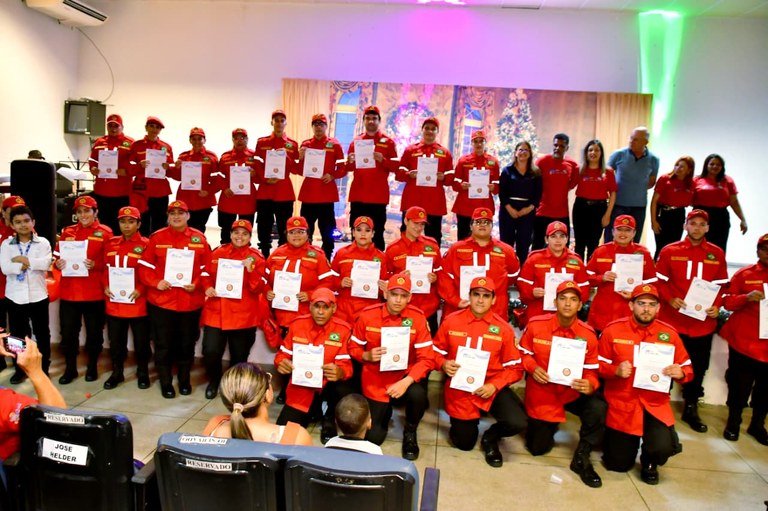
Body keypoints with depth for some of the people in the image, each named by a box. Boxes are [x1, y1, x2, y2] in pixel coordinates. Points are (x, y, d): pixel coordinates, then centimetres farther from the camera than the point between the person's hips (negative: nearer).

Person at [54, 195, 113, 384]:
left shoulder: (105, 232, -2)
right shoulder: (67, 232, 10)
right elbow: (58, 256, 13)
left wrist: (95, 265, -22)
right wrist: (57, 263, -9)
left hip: (94, 293, -3)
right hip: (68, 291, 3)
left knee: (94, 332, 9)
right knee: (68, 332, 8)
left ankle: (92, 367, 25)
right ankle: (70, 368, 23)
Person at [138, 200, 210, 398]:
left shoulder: (199, 238, 2)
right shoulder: (157, 237, 0)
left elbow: (207, 267, 2)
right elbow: (145, 266, 0)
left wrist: (196, 284, -12)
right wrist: (156, 282, -15)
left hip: (191, 302, 1)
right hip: (161, 301, -1)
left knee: (187, 343, 13)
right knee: (163, 344, 7)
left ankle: (184, 379, 31)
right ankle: (165, 382, 24)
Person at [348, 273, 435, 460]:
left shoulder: (417, 318, -14)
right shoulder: (367, 315, -11)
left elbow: (426, 358, -15)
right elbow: (353, 348, 2)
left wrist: (406, 382, -28)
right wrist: (367, 355, -21)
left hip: (405, 376, 0)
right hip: (376, 381, 1)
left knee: (417, 394, -35)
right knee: (373, 437, -2)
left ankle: (410, 432, 0)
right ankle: (385, 410, 35)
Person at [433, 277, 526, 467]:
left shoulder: (503, 328, -8)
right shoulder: (451, 321, -7)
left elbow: (515, 368, -5)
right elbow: (436, 352, 4)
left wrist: (494, 385, -19)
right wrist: (444, 364, -18)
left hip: (492, 387, 0)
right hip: (460, 388, 0)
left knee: (517, 423, -23)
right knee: (464, 443, 8)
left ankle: (490, 437, 12)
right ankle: (467, 423, 44)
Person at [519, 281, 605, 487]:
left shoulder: (588, 334, -12)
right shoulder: (536, 325, -13)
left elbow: (591, 371, -5)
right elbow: (524, 354, 1)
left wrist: (590, 385, -28)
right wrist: (533, 368, -19)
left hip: (573, 391, 0)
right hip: (541, 392, 0)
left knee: (599, 409, -32)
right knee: (538, 448, 5)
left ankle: (581, 459, -7)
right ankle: (546, 427, 45)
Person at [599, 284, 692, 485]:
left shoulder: (669, 334, -2)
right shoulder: (612, 330, -7)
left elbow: (687, 368, 6)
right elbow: (598, 366, -1)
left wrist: (680, 373, -16)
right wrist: (615, 370, -21)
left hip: (656, 403, 1)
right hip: (621, 402, -1)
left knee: (663, 448, -22)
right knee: (619, 464, 5)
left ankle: (649, 463, 17)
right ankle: (612, 437, 42)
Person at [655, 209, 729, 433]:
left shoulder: (717, 254, 5)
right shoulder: (669, 251, -1)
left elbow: (721, 285, 9)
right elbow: (659, 281, 0)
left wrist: (716, 306, -7)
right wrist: (670, 299, -16)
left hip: (704, 321, 2)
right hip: (672, 319, -2)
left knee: (699, 367, 12)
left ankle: (691, 409, 29)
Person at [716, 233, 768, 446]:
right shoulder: (744, 274, 2)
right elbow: (727, 302, -1)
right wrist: (746, 297, -19)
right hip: (744, 342, -2)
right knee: (740, 386, 5)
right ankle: (733, 423, 23)